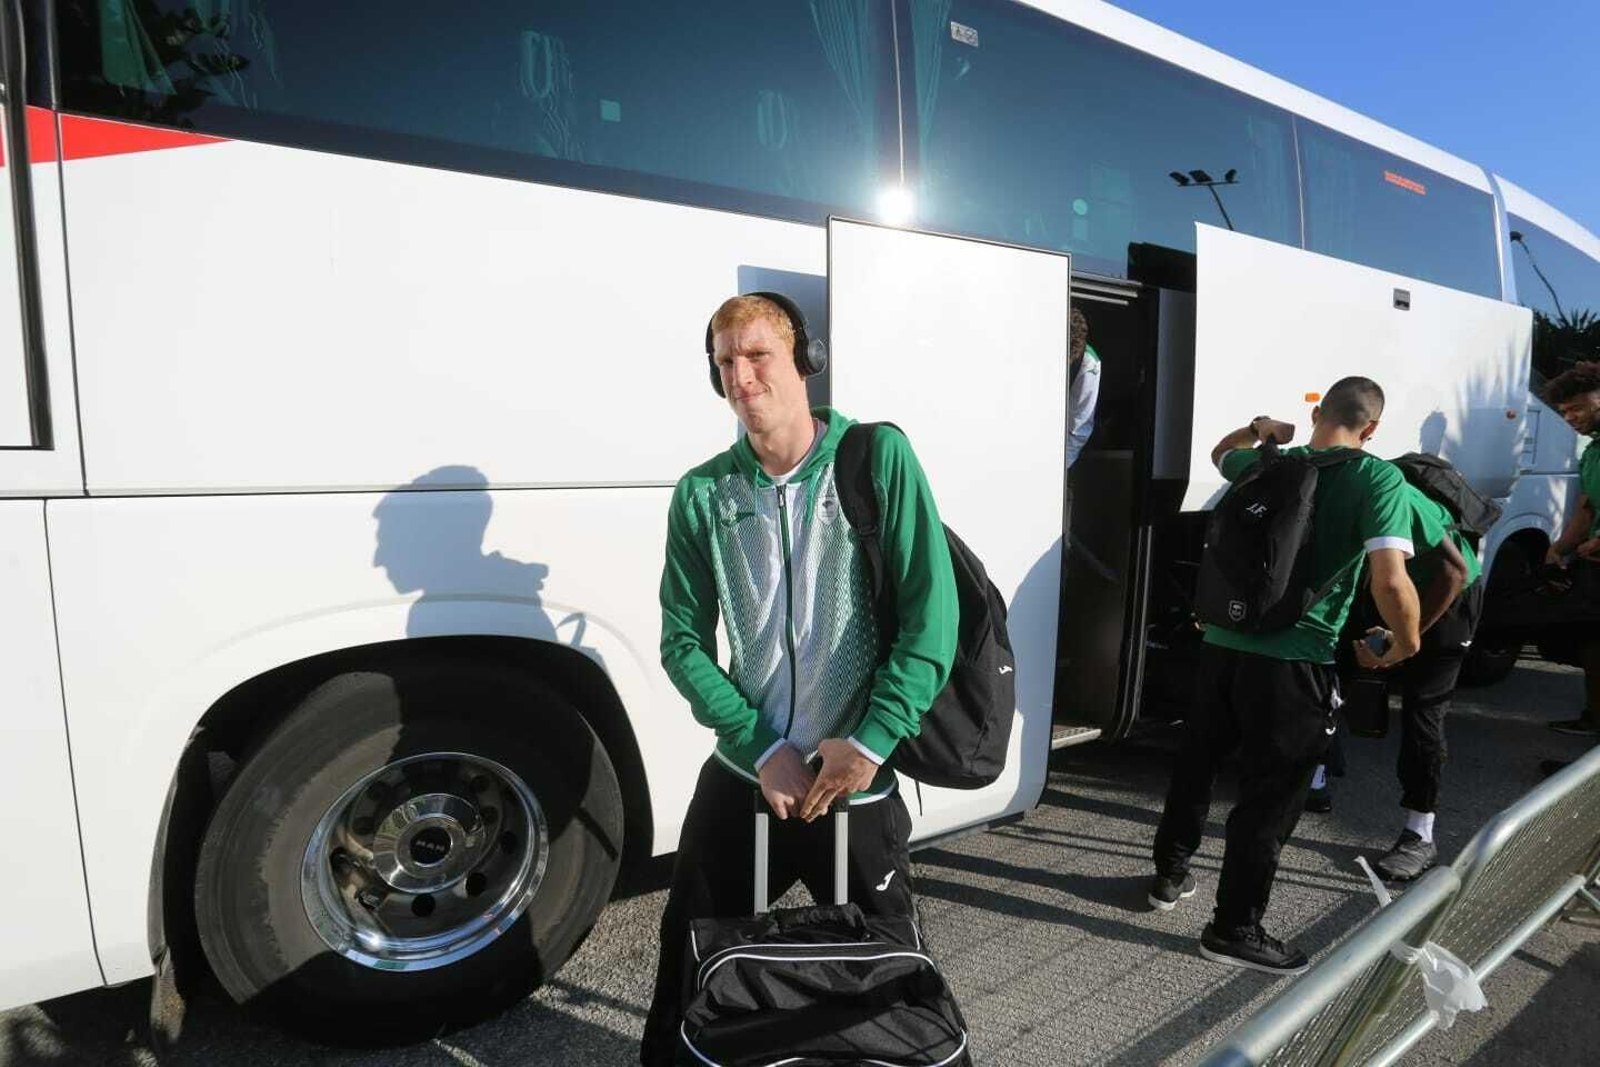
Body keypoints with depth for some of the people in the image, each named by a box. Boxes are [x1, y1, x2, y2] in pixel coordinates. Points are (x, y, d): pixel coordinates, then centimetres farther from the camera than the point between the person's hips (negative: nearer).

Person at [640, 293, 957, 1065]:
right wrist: (760, 747, -10)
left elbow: (931, 613, -12)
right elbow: (683, 641, 0)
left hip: (858, 786, -1)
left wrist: (872, 739, -18)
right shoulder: (702, 494, -1)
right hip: (740, 779, 2)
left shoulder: (878, 457, -8)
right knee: (689, 968, 18)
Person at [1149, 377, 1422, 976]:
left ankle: (1170, 875, 38)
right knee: (1269, 796, 6)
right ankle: (1235, 930, 16)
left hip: (1224, 645, 6)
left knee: (1196, 764, 21)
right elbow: (1390, 581, -18)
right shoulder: (1378, 479, -8)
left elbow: (1220, 453, 33)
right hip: (1294, 663, -5)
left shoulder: (1269, 465, 8)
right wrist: (1407, 643, -3)